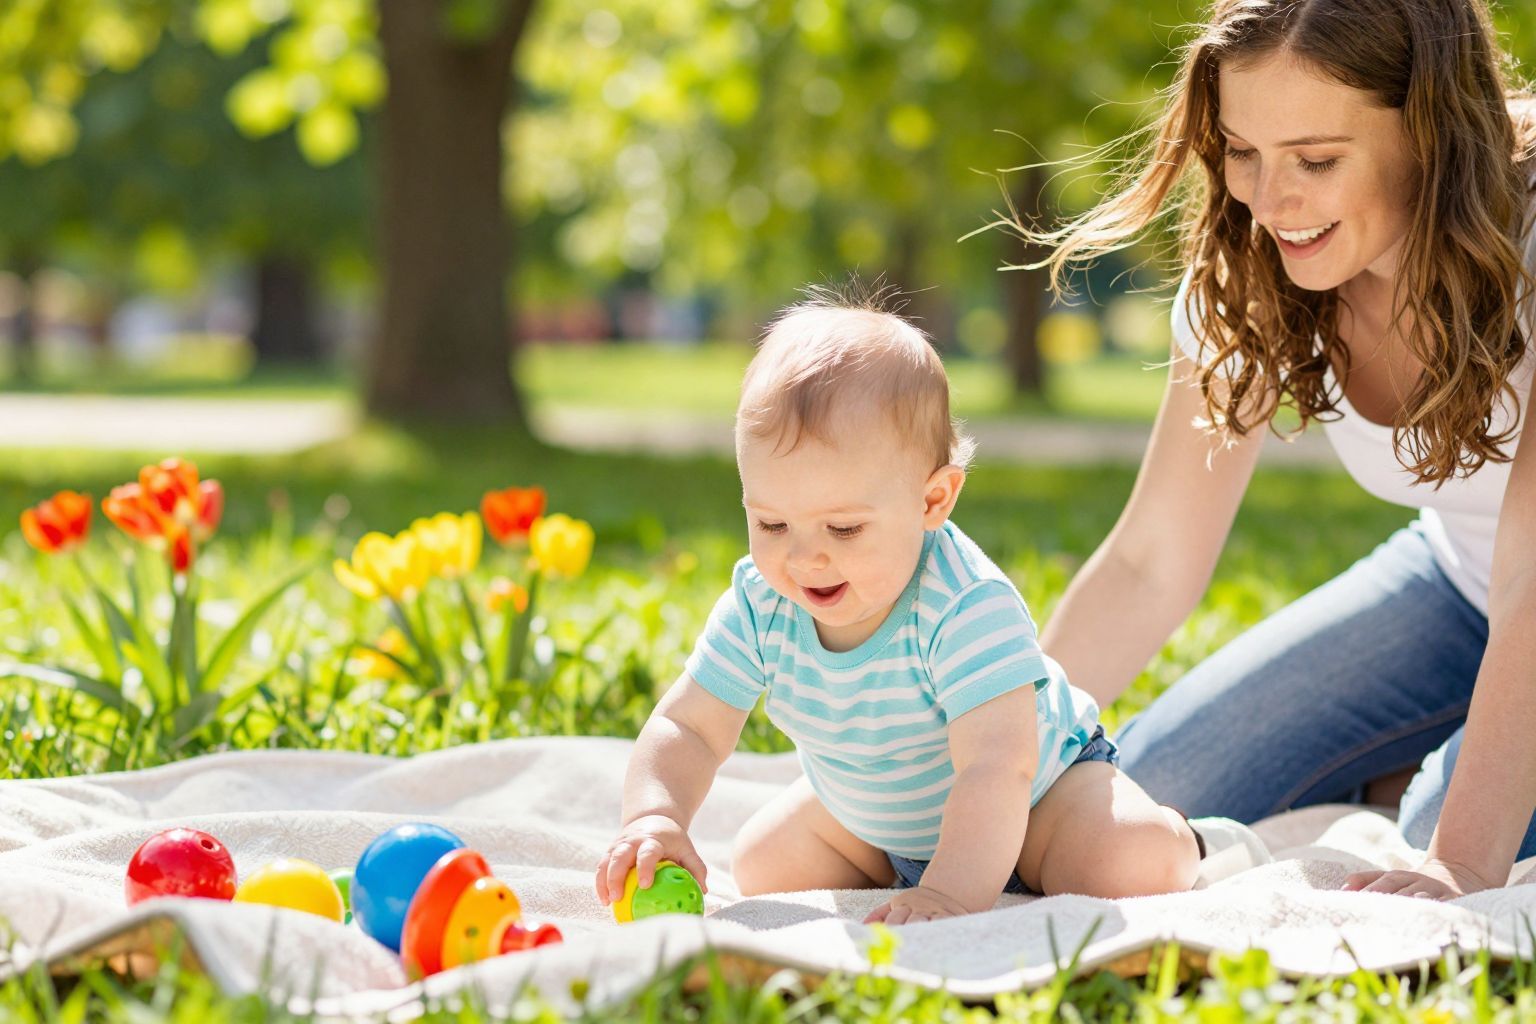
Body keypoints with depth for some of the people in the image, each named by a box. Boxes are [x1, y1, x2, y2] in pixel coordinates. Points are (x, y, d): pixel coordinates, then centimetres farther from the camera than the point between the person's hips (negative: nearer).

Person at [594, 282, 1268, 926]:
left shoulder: (967, 608, -40)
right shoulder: (760, 605, -22)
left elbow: (998, 768, -47)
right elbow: (688, 729, -18)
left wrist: (953, 892, -62)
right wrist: (654, 818, -40)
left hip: (1040, 792, -6)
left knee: (1130, 868, -31)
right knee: (759, 868, 1)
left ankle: (1189, 847, 5)